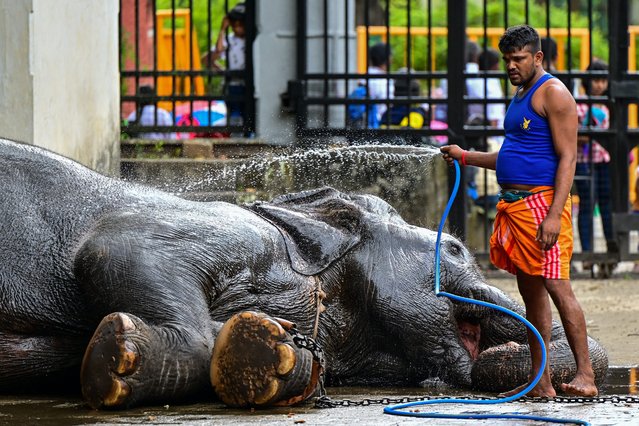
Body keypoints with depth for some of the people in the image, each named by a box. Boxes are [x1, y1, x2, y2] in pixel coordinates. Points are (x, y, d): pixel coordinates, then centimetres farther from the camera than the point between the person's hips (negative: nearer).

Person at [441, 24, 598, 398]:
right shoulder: (521, 96, 21)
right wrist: (466, 156, 22)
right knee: (531, 292, 8)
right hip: (515, 205, 9)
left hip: (542, 202, -9)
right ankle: (540, 382, 10)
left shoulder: (553, 94, -8)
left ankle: (585, 375, -15)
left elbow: (567, 158, -15)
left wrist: (555, 214, -23)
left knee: (556, 286, -14)